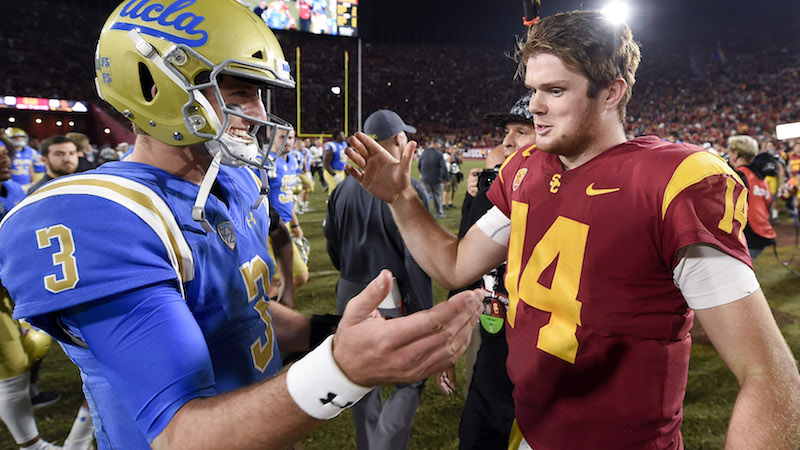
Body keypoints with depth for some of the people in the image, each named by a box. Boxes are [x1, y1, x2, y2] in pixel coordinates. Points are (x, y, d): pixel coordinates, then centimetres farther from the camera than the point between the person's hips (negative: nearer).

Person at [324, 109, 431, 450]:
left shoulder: (343, 189, 3)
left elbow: (333, 248, 11)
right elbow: (415, 260, -17)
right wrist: (426, 314, -9)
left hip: (349, 295, 7)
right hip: (393, 299, -6)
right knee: (409, 382, 10)